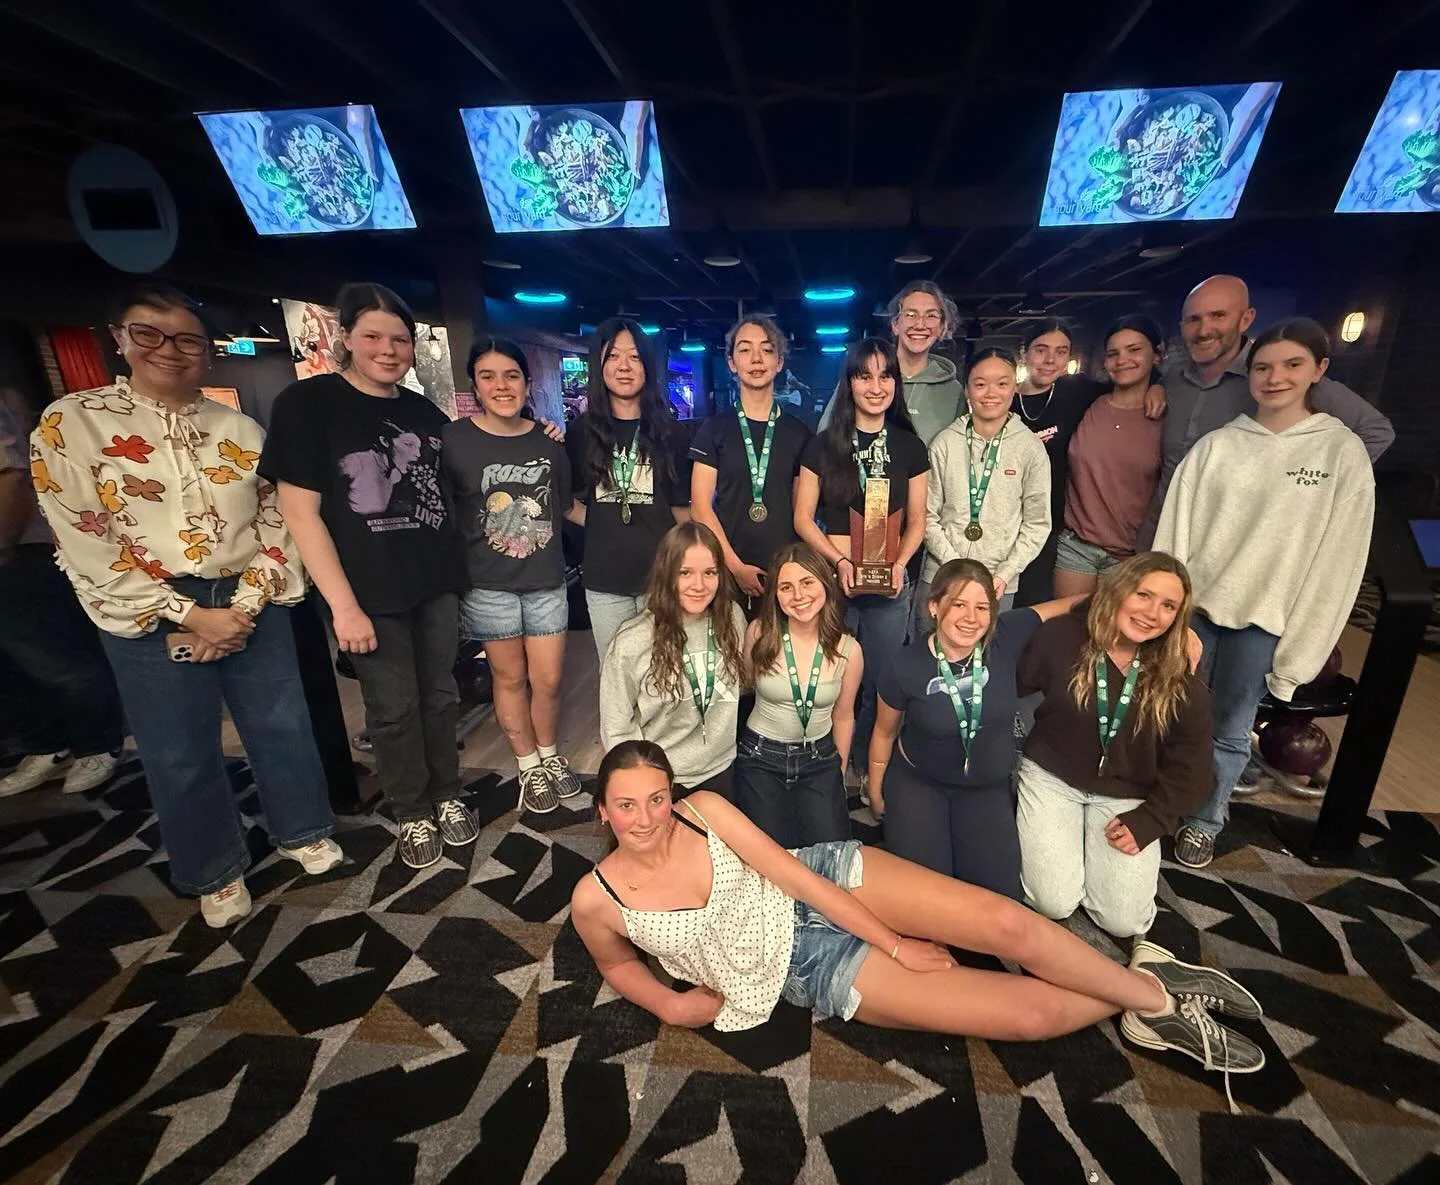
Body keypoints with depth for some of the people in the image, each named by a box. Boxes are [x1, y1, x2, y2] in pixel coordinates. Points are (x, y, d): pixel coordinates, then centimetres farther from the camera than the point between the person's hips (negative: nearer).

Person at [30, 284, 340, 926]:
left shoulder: (240, 428, 6)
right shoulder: (70, 423, -3)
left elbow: (275, 521, 4)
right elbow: (84, 544, -9)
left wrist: (246, 604, -9)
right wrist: (188, 615, -15)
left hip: (252, 605, 3)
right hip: (154, 619, -2)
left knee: (283, 726, 12)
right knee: (181, 755, 10)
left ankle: (304, 831, 35)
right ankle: (216, 872, 32)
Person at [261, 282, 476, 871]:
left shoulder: (426, 413, 9)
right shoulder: (307, 402, -5)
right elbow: (300, 512, -10)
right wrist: (343, 604, -14)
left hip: (437, 582, 4)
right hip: (371, 591, -4)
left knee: (441, 696, 13)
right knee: (393, 709, 7)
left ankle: (447, 796, 32)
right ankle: (412, 814, 28)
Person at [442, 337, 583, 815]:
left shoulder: (549, 442, 2)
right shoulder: (452, 439, -9)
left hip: (546, 582, 2)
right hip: (489, 586, -2)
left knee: (548, 680, 9)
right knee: (509, 677, 12)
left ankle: (550, 755, 36)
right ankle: (529, 767, 32)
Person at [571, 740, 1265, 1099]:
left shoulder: (705, 810, -13)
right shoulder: (596, 898, -11)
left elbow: (794, 873, -9)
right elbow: (615, 962, 12)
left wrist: (897, 945, -6)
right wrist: (669, 1003, -7)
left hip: (831, 879, 1)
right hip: (811, 971, 0)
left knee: (1008, 923, -16)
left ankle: (1150, 984, 14)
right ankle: (1145, 1009, 18)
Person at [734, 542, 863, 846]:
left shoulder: (849, 650, -11)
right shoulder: (759, 634, -16)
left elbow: (843, 717, 4)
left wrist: (840, 774, 14)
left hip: (820, 760, 1)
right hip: (761, 757, -1)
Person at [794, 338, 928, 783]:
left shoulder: (910, 447, 6)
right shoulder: (823, 445, 1)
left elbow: (917, 520, 9)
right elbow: (803, 518, 0)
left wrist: (899, 562, -10)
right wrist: (839, 561, -14)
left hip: (889, 585, 2)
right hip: (832, 579, -1)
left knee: (880, 686, 10)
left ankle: (870, 773, 30)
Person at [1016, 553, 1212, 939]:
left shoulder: (1181, 684, -9)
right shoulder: (1060, 637, -17)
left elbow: (1188, 769, -1)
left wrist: (1148, 822, -8)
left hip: (1126, 797, 3)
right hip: (1052, 778, -2)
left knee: (1124, 922, -4)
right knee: (1054, 904, -9)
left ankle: (1086, 847, 25)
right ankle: (1030, 833, 21)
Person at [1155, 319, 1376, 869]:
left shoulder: (1344, 452, -2)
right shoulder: (1216, 444, 2)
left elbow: (1337, 562, -3)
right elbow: (1174, 529, 1)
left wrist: (1297, 655, -6)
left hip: (1263, 620, -1)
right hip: (1192, 607, 1)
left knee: (1229, 733, 8)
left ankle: (1205, 822, 29)